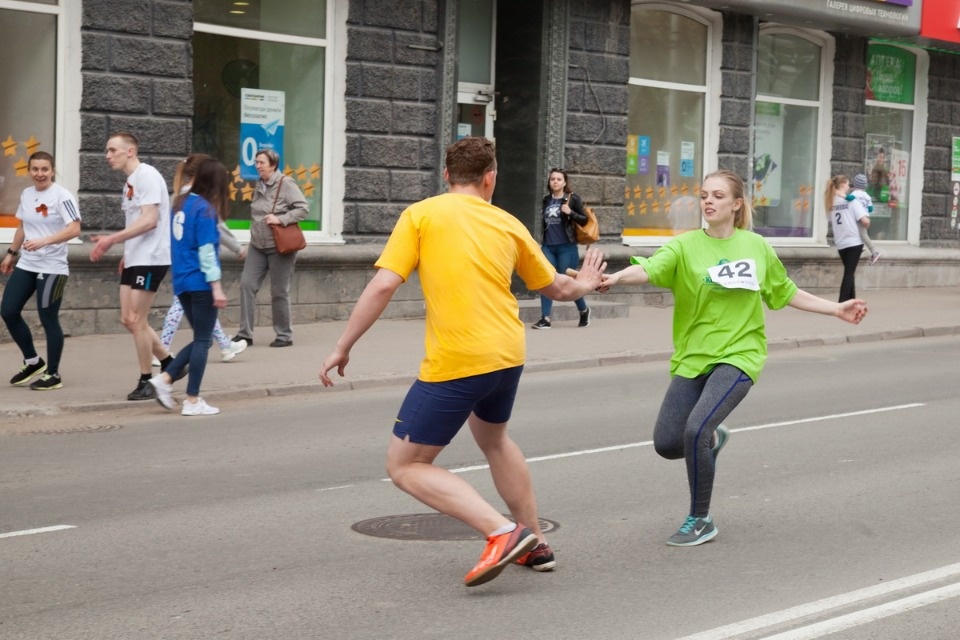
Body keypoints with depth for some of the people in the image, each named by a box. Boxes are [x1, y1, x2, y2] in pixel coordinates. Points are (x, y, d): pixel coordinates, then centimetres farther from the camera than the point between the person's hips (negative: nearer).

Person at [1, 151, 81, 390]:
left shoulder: (62, 196, -12)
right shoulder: (26, 194, 9)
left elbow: (74, 229, -22)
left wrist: (44, 241, -31)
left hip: (52, 268, -7)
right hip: (26, 265, 7)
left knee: (48, 319, -2)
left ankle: (53, 374, 13)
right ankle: (33, 362, 22)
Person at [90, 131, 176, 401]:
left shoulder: (147, 175, -14)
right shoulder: (130, 181, 15)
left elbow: (149, 221, -22)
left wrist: (112, 239, -25)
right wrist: (127, 253, 17)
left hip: (151, 259, -9)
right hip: (135, 259, 9)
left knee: (136, 320, -6)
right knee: (128, 320, 9)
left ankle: (146, 382, 5)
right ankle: (169, 363, 21)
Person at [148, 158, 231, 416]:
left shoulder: (181, 203, 10)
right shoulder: (205, 209, -13)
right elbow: (206, 251, -17)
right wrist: (217, 287, -16)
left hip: (182, 282, 8)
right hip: (201, 283, -8)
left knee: (200, 339, 16)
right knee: (203, 340, 0)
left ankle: (165, 378, 4)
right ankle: (193, 401, 2)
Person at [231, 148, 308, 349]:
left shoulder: (285, 184, -10)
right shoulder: (259, 185, 10)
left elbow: (302, 208, -14)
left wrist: (281, 219, -21)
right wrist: (254, 233, 15)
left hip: (279, 246, -6)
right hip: (257, 245, 6)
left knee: (279, 291, 0)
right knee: (247, 284, -4)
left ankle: (284, 335, 13)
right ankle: (245, 333, 1)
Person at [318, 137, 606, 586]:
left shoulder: (420, 215, -1)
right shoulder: (507, 223, 11)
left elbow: (384, 285, -10)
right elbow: (554, 287, 23)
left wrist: (343, 347, -3)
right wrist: (582, 285, 45)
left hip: (454, 362, -6)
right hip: (507, 353, 6)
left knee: (404, 466, 5)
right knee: (493, 438, 33)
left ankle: (503, 532, -10)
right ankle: (535, 545, 35)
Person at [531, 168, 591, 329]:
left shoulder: (572, 199, -3)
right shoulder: (546, 200, 11)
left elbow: (585, 220, -4)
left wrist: (570, 212, -18)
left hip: (567, 247, -4)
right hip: (548, 247, 4)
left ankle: (584, 310, 25)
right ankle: (545, 318, -3)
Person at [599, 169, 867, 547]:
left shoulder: (756, 246, 3)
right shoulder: (686, 246, -4)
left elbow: (786, 293, 18)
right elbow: (649, 269, -24)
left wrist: (837, 309, 17)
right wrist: (616, 277, -46)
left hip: (738, 355, -2)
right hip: (693, 357, 2)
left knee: (695, 430, -22)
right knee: (666, 443, -3)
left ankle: (701, 521, -1)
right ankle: (712, 438, 35)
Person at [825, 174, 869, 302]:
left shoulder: (831, 203, 5)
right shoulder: (852, 200, -9)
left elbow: (832, 222, 5)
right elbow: (865, 221, -15)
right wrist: (867, 225, 6)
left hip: (840, 244, 5)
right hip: (854, 242, -5)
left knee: (849, 272, 19)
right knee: (849, 273, -3)